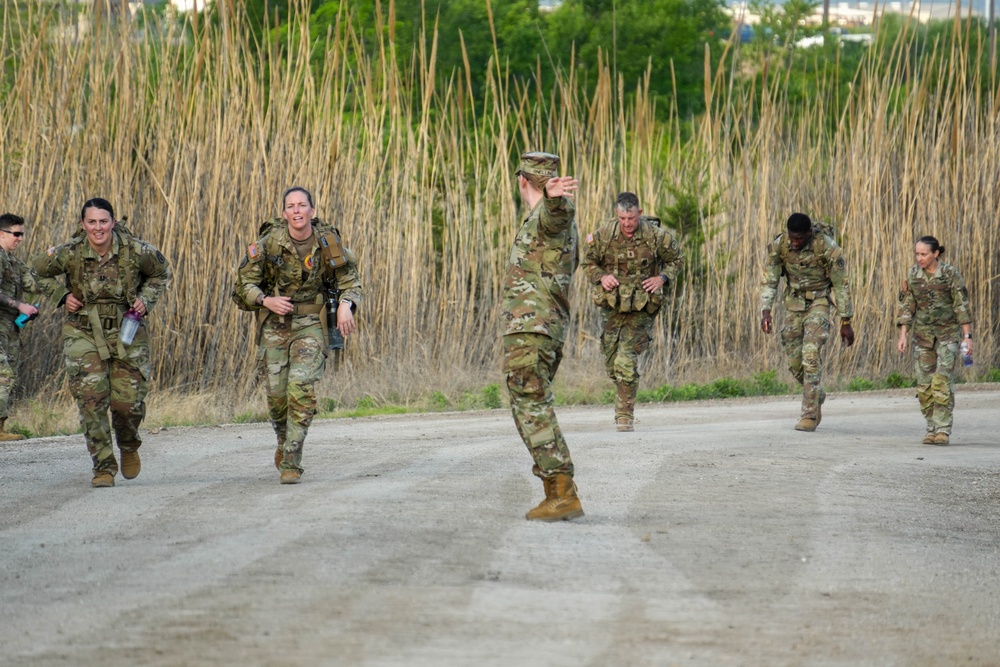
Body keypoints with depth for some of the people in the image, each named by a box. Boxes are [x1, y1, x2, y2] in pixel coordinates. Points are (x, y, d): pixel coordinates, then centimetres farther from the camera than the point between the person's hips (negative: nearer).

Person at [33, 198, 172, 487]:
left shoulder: (136, 251, -11)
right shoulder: (69, 254, -11)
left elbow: (161, 273, 10)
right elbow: (41, 271, 10)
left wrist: (145, 299, -5)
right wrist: (63, 296, -4)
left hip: (127, 331, 0)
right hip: (84, 333, 0)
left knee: (129, 401, -2)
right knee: (91, 398, -13)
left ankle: (129, 447, 32)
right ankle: (104, 466, -3)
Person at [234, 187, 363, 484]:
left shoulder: (328, 242, -8)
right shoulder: (270, 242, -10)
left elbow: (350, 278, 5)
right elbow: (245, 281, -2)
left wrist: (346, 305, -14)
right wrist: (266, 301, -20)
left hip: (310, 325, -1)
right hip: (275, 325, 1)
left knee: (302, 388, -16)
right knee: (277, 392, 2)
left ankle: (291, 462, -11)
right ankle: (284, 440, 34)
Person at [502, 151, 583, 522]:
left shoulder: (554, 214, -8)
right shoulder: (560, 226, 23)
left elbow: (556, 213, -37)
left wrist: (553, 196, -59)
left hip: (529, 327, -10)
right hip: (550, 330, 10)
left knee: (533, 408, -15)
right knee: (531, 410, 15)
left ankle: (564, 495, -24)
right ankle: (557, 494, 12)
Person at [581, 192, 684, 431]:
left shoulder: (656, 236, -11)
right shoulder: (603, 236, -7)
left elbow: (676, 259, 6)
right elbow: (588, 262, 9)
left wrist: (662, 278, -11)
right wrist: (601, 277, -10)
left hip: (641, 309, -3)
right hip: (612, 306, 3)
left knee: (626, 361, -16)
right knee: (612, 363, 10)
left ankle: (625, 414, -7)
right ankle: (625, 397, 39)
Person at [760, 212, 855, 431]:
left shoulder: (827, 247, -23)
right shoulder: (779, 245, -13)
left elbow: (841, 284, -15)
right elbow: (769, 280, -7)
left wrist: (846, 323, -11)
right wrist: (765, 311, -21)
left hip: (819, 302, -4)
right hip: (794, 303, 4)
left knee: (811, 356, -18)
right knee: (794, 360, 4)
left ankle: (810, 415, -14)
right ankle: (817, 396, 32)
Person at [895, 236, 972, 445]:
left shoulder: (950, 273, -9)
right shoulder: (912, 275, 2)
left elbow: (962, 306, -7)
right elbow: (906, 306, 6)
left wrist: (967, 336, -10)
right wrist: (902, 335, -1)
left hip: (947, 333, -4)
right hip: (922, 334, 4)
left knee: (942, 381, -15)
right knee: (925, 384, 1)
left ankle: (943, 429, -14)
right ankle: (931, 428, 11)